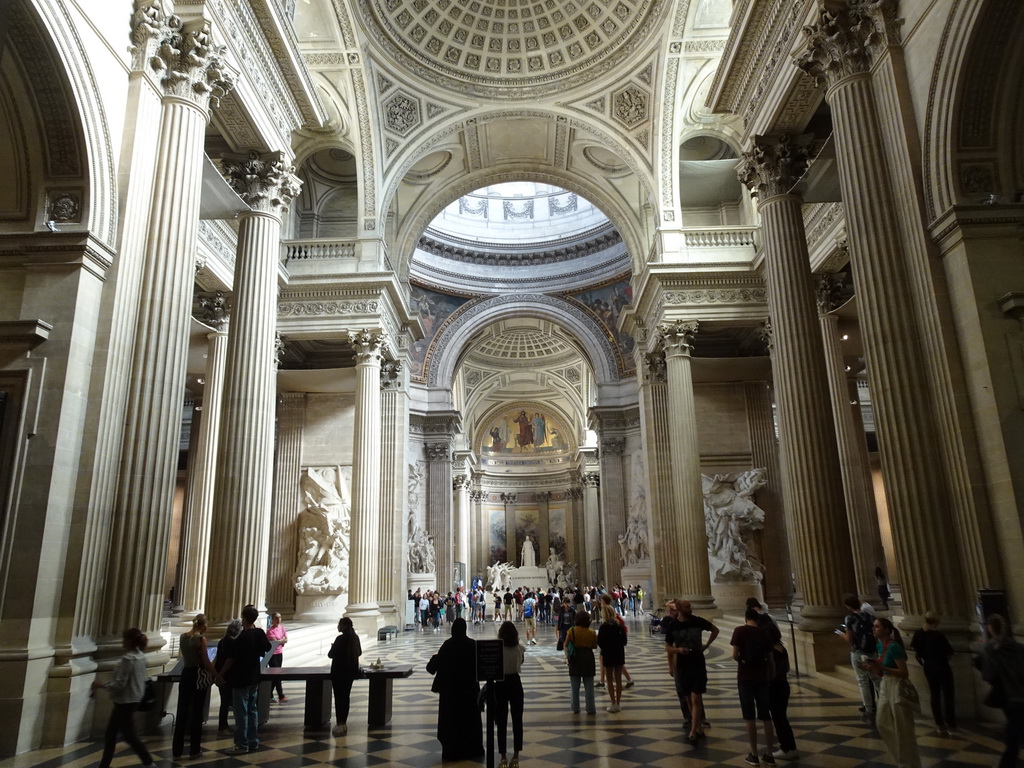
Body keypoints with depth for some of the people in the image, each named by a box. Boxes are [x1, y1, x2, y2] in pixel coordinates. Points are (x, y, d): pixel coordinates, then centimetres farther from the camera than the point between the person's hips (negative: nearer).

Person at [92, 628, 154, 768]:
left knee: (129, 735, 1)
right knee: (110, 734, 17)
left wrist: (101, 685, -11)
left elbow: (119, 684, -22)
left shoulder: (127, 659, -22)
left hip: (125, 702, -9)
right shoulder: (141, 656, 6)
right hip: (134, 699, 9)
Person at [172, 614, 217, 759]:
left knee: (182, 712, 10)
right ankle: (194, 750, 14)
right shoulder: (201, 639, -15)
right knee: (197, 713, 6)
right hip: (199, 677, -5)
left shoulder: (182, 637, 2)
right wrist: (217, 675, -1)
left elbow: (185, 657, 14)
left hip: (185, 675, 5)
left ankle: (177, 750, 14)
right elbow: (206, 662, -11)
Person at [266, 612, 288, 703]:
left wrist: (280, 641, -10)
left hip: (280, 653, 7)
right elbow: (275, 642, -18)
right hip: (272, 654, -7)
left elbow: (286, 639, 7)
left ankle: (270, 696, 21)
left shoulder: (282, 627, 6)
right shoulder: (270, 630, -14)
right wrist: (282, 640, -2)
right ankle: (281, 696, -4)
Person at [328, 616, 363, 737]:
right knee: (346, 696, 14)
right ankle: (344, 723, 21)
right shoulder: (355, 637, 4)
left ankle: (340, 724, 0)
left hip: (339, 671, -7)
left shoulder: (340, 638, -18)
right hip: (351, 671, 7)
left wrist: (333, 647, 5)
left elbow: (330, 654, -14)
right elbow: (359, 653, 14)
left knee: (339, 697, 0)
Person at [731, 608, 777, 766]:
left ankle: (754, 755, 8)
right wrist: (772, 676, 11)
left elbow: (735, 655, -9)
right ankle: (769, 754, 15)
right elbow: (770, 659, 3)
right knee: (766, 716, 11)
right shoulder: (764, 632, 3)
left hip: (745, 677, -3)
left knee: (749, 717, 4)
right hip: (762, 677, 3)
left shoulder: (739, 630, -5)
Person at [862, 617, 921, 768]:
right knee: (882, 722, 14)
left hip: (898, 687, -9)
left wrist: (881, 667, -25)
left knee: (902, 728, 3)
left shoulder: (894, 647, -20)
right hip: (885, 686, 9)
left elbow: (904, 673, -20)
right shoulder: (880, 646, 6)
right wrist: (873, 666, -7)